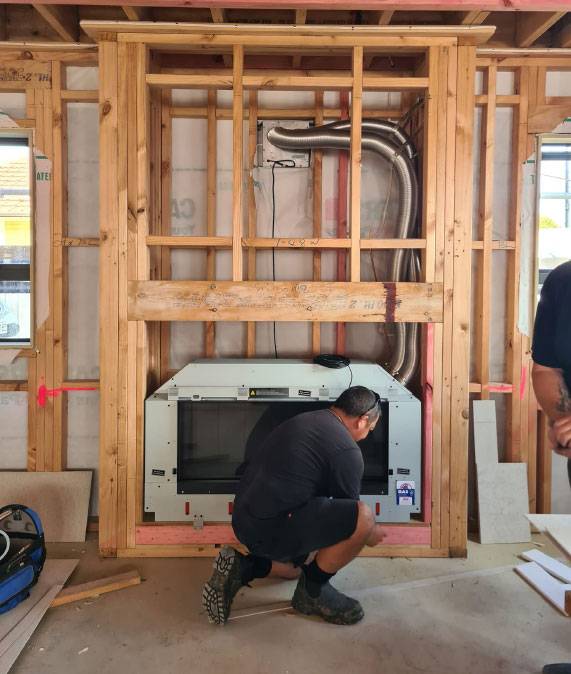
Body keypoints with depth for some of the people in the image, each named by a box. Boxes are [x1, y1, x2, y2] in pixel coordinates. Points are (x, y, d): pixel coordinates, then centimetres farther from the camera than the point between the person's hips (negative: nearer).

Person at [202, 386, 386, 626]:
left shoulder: (300, 420, 15)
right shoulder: (348, 451, -12)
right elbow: (348, 516, 0)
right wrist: (370, 535, 24)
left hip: (243, 520, 10)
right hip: (270, 529, -10)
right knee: (364, 517, -17)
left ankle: (242, 567, 12)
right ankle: (313, 590, 2)